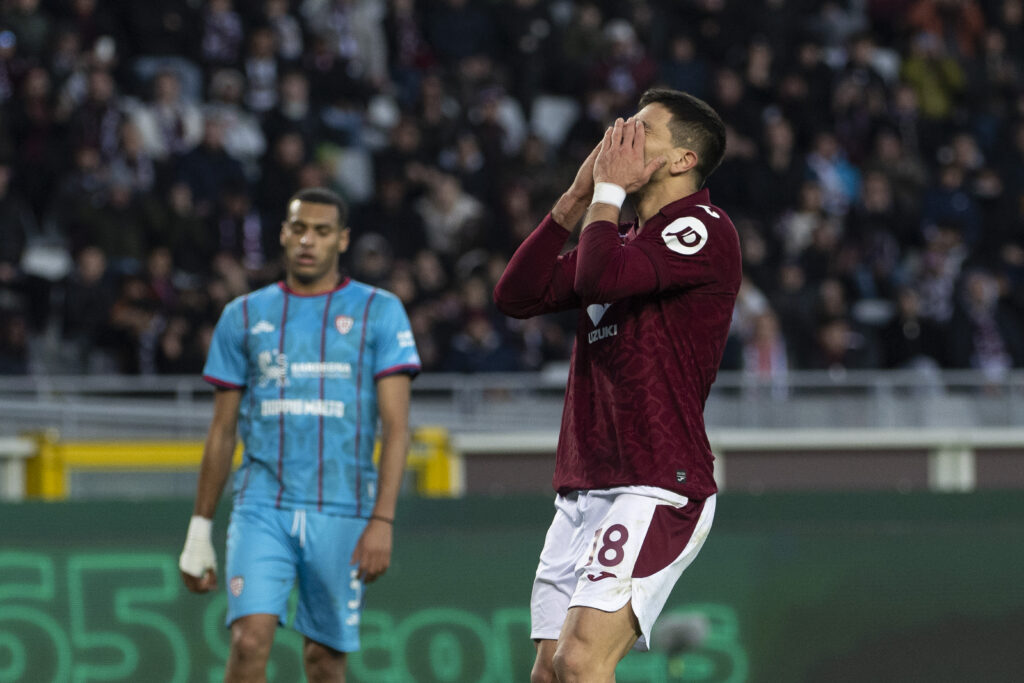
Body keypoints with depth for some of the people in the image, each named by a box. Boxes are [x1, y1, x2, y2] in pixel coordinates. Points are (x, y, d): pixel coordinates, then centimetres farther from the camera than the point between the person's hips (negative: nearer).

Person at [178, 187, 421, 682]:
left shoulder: (379, 312, 4)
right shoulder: (244, 316, 10)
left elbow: (395, 428, -2)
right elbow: (222, 432, 14)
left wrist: (382, 521, -12)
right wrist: (199, 530, 11)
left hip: (342, 511, -1)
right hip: (261, 506, 1)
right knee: (250, 641, -16)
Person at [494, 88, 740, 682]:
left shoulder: (703, 230, -8)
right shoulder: (626, 238, 22)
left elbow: (600, 277, -23)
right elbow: (518, 294, 16)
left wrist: (609, 189, -7)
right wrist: (576, 200, 10)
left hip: (656, 488, -9)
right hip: (585, 492, 9)